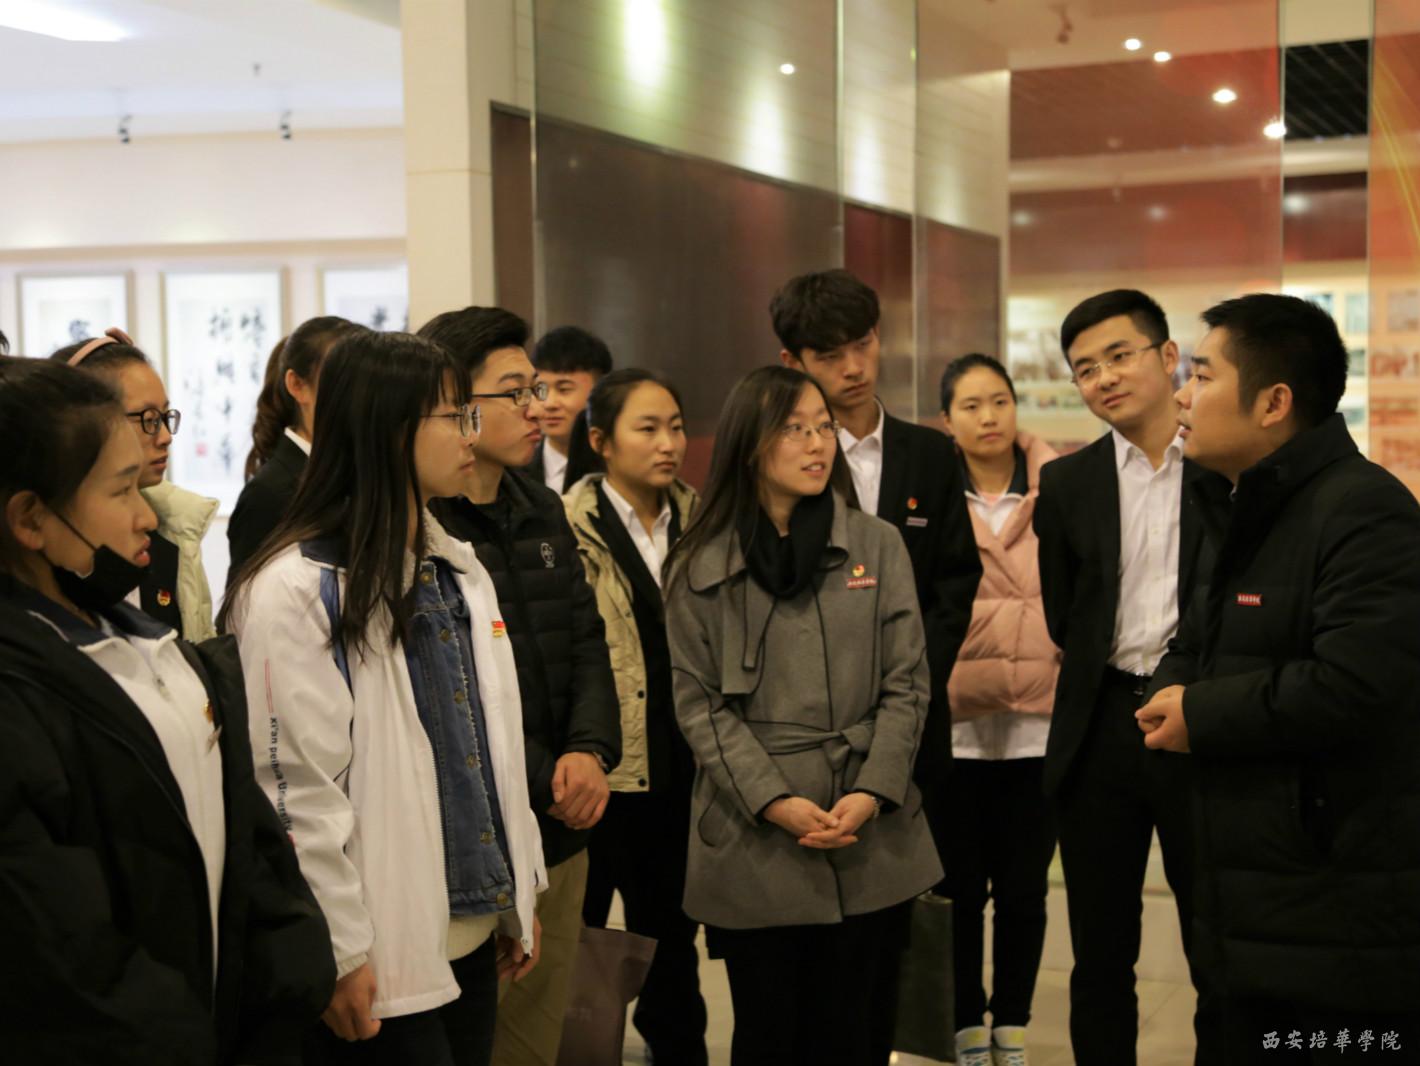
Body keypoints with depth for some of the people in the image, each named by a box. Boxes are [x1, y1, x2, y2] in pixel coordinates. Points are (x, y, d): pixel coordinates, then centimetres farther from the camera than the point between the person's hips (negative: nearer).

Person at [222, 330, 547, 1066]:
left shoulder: (460, 572, 11)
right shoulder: (297, 590, -15)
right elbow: (297, 789, -16)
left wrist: (520, 893, 15)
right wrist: (337, 953, -15)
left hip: (472, 934, 8)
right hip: (383, 957, -7)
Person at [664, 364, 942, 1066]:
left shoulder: (878, 546, 5)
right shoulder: (700, 567, 2)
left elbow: (906, 684, 2)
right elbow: (700, 703, -2)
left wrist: (872, 794, -11)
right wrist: (775, 802, -14)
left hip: (869, 839, 1)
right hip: (753, 840, -1)